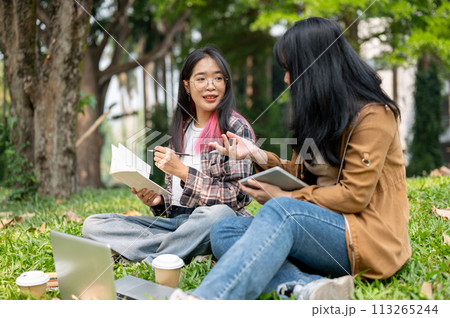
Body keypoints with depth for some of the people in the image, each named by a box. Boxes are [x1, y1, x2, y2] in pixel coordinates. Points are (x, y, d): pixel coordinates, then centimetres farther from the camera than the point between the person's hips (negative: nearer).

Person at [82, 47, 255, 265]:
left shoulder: (236, 128, -3)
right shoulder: (180, 129, 14)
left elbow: (238, 196, -13)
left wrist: (182, 171, -15)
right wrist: (157, 200, -5)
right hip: (175, 221, 6)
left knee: (218, 214, -41)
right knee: (93, 224, -7)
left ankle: (151, 261, -20)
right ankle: (186, 248, -19)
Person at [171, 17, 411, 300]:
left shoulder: (372, 115, -9)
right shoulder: (318, 115, 18)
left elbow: (355, 195, -15)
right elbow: (301, 174, 18)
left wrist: (285, 196, -12)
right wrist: (258, 155, 3)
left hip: (370, 236, -8)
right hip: (325, 228, 8)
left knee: (282, 211, -36)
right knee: (224, 233, -12)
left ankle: (204, 300, -51)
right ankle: (310, 288, -36)